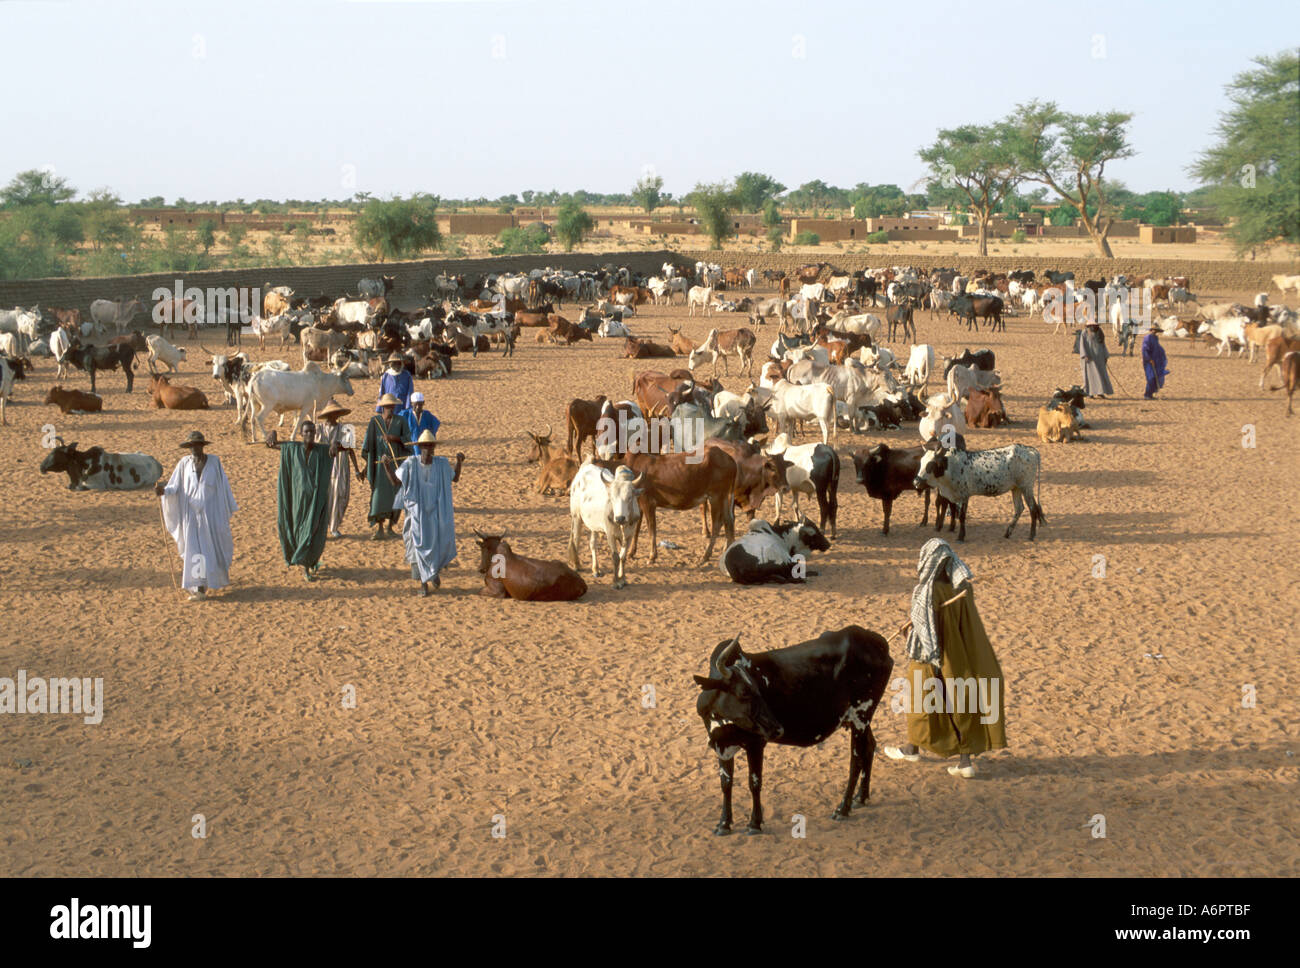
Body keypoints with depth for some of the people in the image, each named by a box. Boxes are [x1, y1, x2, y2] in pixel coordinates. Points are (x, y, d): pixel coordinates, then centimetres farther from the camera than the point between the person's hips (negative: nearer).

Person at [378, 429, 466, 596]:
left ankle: (434, 572, 32)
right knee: (420, 545, -2)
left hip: (437, 513, 2)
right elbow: (395, 482, -6)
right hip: (418, 512, -2)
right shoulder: (410, 463, -8)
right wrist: (386, 465, -18)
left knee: (439, 544, 0)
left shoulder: (442, 464, -2)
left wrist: (459, 462, 0)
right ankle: (423, 584, 10)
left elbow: (455, 478, 15)